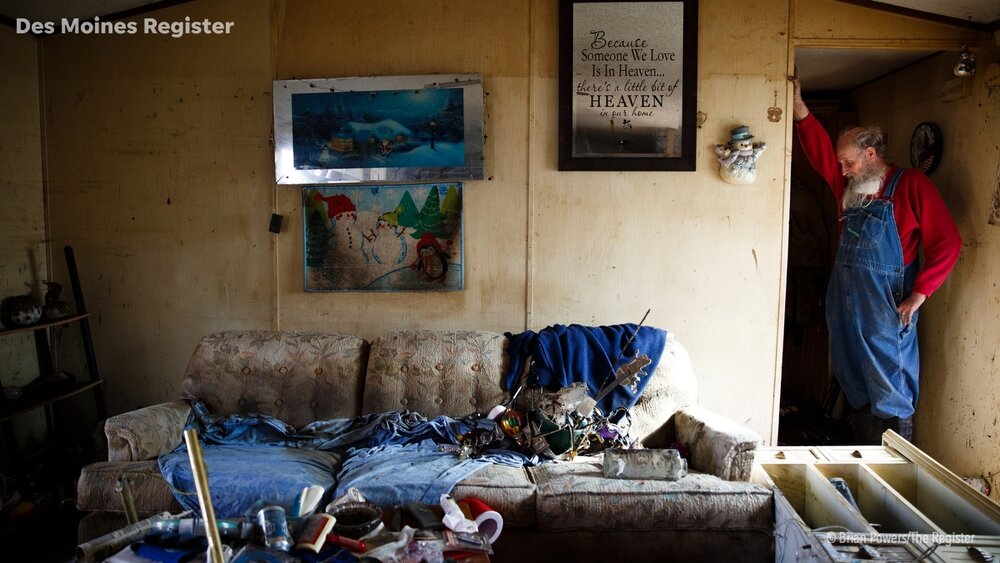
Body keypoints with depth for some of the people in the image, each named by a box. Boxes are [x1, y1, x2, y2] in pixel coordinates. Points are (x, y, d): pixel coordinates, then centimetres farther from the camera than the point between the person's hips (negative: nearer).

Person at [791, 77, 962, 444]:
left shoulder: (911, 184, -6)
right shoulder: (849, 187, 12)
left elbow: (947, 242, -10)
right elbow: (819, 147, 7)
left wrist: (919, 294, -15)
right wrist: (797, 105, -5)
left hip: (886, 305, -7)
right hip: (845, 300, 7)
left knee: (890, 392, -2)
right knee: (854, 385, 13)